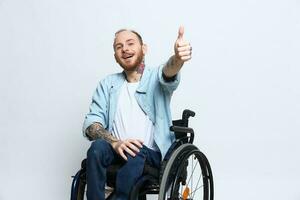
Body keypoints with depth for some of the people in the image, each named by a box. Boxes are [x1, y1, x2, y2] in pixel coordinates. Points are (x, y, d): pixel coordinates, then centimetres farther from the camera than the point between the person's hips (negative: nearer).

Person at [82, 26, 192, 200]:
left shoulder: (156, 77, 5)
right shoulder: (108, 84, 12)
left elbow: (169, 72, -21)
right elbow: (91, 123, 2)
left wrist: (178, 58, -47)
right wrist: (115, 143, -19)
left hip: (151, 154, -2)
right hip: (116, 150, 2)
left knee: (136, 154, -33)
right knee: (97, 147, -28)